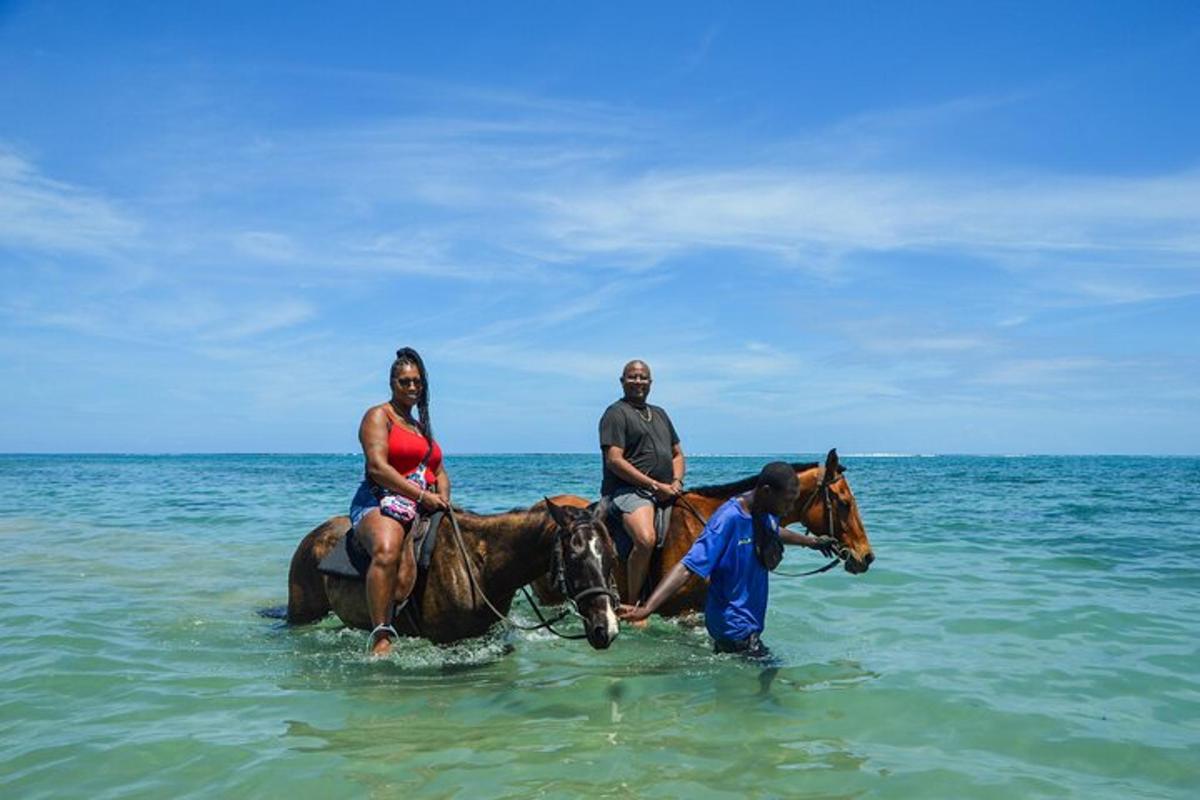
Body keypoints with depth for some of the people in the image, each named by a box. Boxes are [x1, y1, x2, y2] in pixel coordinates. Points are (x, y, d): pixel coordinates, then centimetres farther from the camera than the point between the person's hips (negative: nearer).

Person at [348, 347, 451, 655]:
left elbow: (440, 473, 27)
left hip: (423, 510, 7)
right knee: (387, 551, -38)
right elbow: (377, 467, -9)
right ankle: (381, 637, -41)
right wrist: (423, 495, -14)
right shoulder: (378, 416, 5)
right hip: (380, 502, -7)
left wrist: (443, 498, 3)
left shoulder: (422, 427, 28)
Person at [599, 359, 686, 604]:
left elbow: (677, 454, 27)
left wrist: (676, 482, 4)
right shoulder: (616, 413, -1)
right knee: (646, 540, -33)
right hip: (628, 489, -8)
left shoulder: (660, 414, 25)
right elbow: (614, 461, -12)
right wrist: (655, 486, -14)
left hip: (666, 492, 8)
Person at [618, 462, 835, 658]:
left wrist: (811, 541, 43)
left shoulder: (766, 514, 0)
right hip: (733, 626, -9)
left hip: (751, 622, 9)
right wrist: (647, 608, -42)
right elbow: (687, 567, -32)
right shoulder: (728, 519, -26)